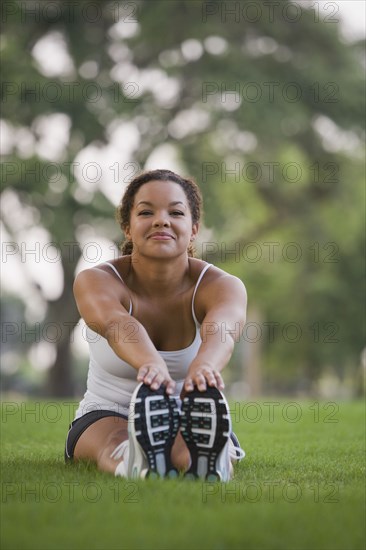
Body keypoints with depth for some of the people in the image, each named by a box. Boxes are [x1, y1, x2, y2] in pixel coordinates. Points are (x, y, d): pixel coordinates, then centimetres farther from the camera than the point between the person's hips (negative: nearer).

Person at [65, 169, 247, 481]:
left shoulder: (222, 286, -15)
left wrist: (203, 366, -66)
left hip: (189, 420, 0)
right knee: (116, 441, -37)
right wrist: (152, 365, -66)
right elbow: (117, 325, -42)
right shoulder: (96, 281, -17)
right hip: (107, 415, 0)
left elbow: (222, 330, -41)